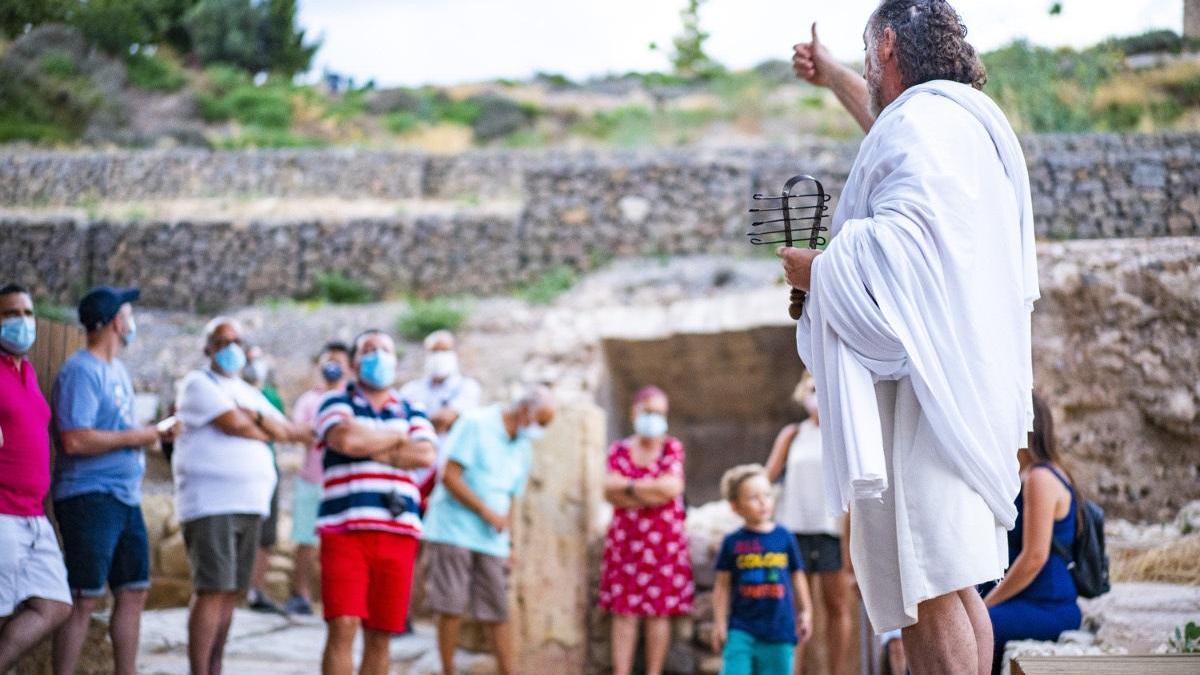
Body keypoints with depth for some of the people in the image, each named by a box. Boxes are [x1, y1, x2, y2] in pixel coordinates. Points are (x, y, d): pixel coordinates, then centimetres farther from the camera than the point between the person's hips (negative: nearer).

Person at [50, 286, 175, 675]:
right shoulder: (81, 372, -14)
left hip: (124, 497, 9)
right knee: (84, 599, -8)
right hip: (90, 496, -9)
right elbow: (76, 440, -24)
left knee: (134, 592, 13)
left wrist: (154, 434, 10)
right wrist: (134, 438, -15)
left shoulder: (116, 369, 16)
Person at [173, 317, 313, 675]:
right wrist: (268, 430, 5)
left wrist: (255, 417, -6)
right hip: (210, 503, -7)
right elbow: (234, 424, -13)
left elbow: (288, 431, 12)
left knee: (231, 592, 8)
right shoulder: (198, 383, 0)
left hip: (250, 504, 7)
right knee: (212, 590, -13)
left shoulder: (248, 392, 23)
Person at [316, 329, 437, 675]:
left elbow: (426, 455, -1)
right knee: (342, 627, -12)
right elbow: (346, 439, -13)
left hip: (398, 533, 3)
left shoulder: (412, 412, 18)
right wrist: (396, 437, 2)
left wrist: (373, 451, -4)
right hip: (344, 529, -3)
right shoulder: (337, 403, 9)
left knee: (380, 635, 4)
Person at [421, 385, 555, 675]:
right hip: (452, 531, -6)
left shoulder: (523, 449, 14)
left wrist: (508, 543, 13)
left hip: (490, 541, 6)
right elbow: (449, 476, -14)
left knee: (498, 613, 2)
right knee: (452, 608, -7)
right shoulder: (475, 424, -7)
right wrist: (488, 513, -13)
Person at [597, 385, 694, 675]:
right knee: (624, 611, -4)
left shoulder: (672, 448, 6)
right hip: (625, 540, 1)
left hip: (664, 541, -1)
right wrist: (650, 494, -11)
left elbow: (672, 487, -10)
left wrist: (629, 485, -5)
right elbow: (610, 492, -4)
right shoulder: (619, 450, 10)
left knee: (659, 612, -3)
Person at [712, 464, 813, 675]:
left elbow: (797, 577, 13)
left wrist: (805, 613, 13)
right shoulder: (733, 542, 0)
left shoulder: (784, 537, 4)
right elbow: (722, 585, 4)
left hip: (779, 628, 2)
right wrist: (719, 624, 2)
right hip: (741, 628, -2)